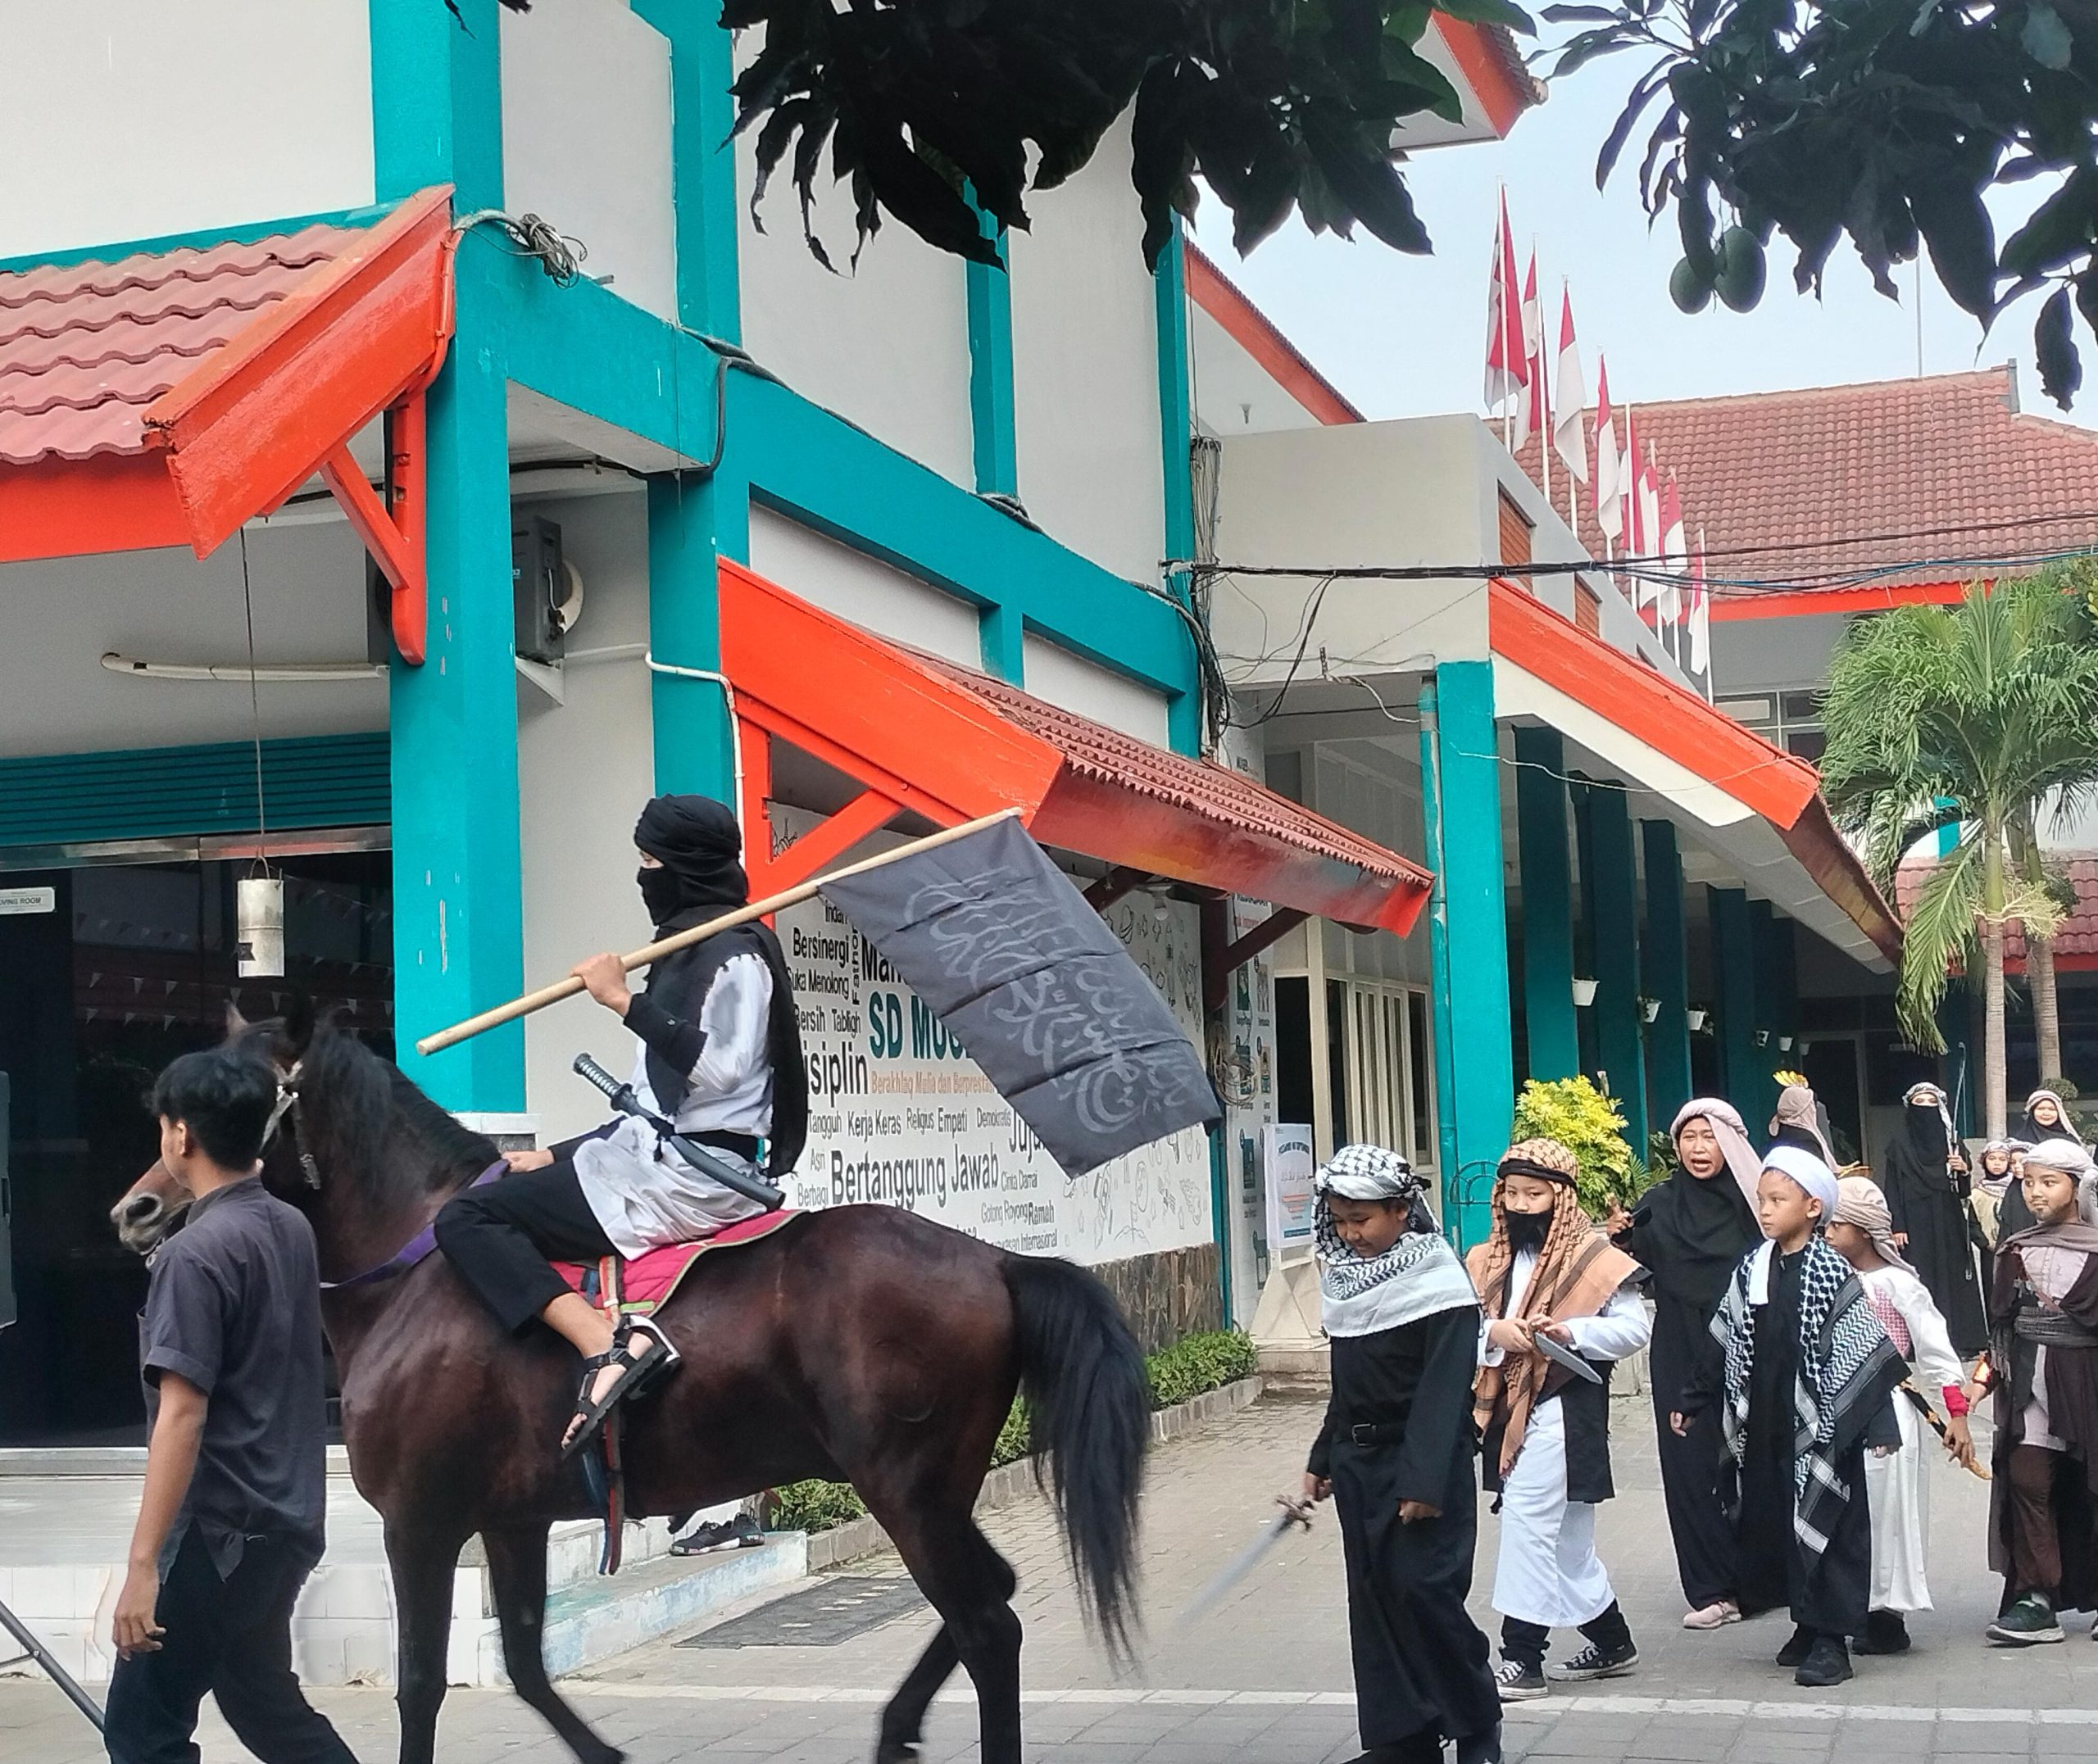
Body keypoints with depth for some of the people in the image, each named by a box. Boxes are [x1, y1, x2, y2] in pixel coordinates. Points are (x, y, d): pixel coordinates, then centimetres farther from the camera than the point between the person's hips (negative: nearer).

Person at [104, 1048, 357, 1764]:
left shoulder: (194, 1254, -19)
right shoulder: (293, 1229, 6)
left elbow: (182, 1415, -23)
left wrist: (143, 1564, -22)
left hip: (222, 1528, -9)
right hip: (286, 1516, 9)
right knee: (262, 1700, 23)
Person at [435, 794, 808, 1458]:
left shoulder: (735, 952, -10)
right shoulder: (691, 950, 19)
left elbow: (717, 1066, -27)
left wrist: (623, 999, -20)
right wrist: (558, 1156, 20)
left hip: (692, 1176, -11)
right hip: (662, 1159, 11)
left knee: (465, 1220, -13)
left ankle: (609, 1345, -28)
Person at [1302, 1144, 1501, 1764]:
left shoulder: (1437, 1284, -13)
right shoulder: (1346, 1280, 9)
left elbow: (1444, 1390, -18)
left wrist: (1425, 1480, -23)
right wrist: (1322, 1459, 18)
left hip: (1423, 1464, -7)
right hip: (1359, 1464, 7)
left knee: (1423, 1589, -10)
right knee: (1374, 1596, 7)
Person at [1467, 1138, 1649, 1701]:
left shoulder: (1592, 1257, -6)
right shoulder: (1487, 1262, 10)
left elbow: (1633, 1328, -8)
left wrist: (1570, 1332, -22)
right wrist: (1494, 1332, -15)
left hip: (1561, 1411, -6)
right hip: (1509, 1411, 6)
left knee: (1529, 1523, -10)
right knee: (1566, 1538, 14)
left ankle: (1522, 1659, -4)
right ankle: (1611, 1644, 28)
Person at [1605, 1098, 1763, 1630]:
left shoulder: (1751, 1202, 0)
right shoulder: (1658, 1204, 4)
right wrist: (1620, 1239, -17)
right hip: (1681, 1359, 1)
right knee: (1692, 1467, 1)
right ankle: (1710, 1590, 7)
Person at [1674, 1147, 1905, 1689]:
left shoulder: (1831, 1272, -9)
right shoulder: (1752, 1269, 7)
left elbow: (1864, 1350, -10)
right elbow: (1727, 1345, 15)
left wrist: (1874, 1420, -15)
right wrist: (1694, 1404, 16)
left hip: (1819, 1422, -6)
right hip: (1762, 1424, 6)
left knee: (1823, 1522, -3)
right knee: (1770, 1519, 9)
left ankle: (1831, 1639, 4)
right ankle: (1807, 1624, 23)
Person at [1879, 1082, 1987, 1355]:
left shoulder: (1949, 1142, 12)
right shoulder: (1900, 1145, 3)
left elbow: (1963, 1192, 12)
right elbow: (1893, 1188, -2)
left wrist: (1963, 1171, -9)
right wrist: (1897, 1227, -10)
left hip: (1948, 1226, 3)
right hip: (1916, 1225, -3)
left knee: (1952, 1276, 0)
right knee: (1919, 1280, -8)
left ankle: (1958, 1337, 3)